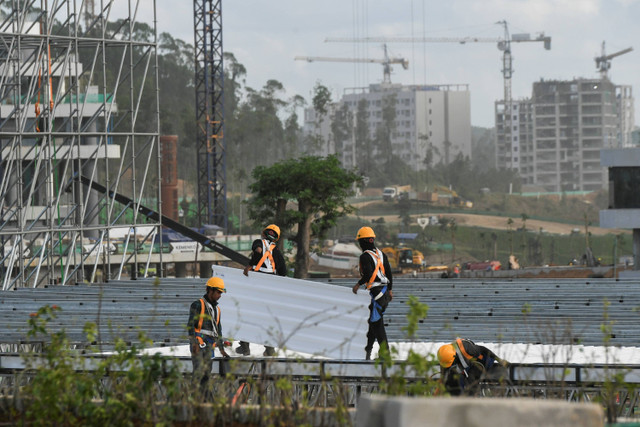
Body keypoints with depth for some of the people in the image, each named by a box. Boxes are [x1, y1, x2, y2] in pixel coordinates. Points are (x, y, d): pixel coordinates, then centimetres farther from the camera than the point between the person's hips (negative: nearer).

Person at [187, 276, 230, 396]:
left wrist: (221, 349, 25)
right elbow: (190, 325, -10)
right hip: (198, 344, -8)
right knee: (199, 372, -19)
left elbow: (218, 330, 27)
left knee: (206, 374, 4)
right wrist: (194, 343, -20)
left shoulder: (216, 309, 21)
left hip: (209, 346, 8)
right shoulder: (198, 305, -3)